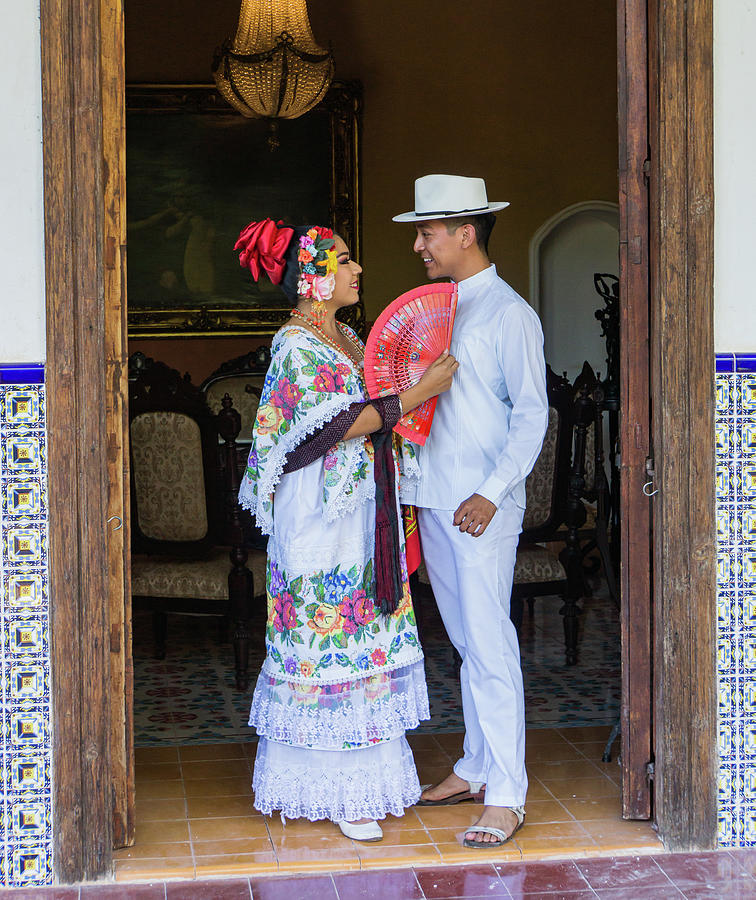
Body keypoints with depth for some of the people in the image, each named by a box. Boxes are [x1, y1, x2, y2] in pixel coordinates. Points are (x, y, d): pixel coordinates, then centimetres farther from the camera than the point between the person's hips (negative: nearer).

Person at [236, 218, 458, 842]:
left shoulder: (345, 338, 13)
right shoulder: (297, 346, -14)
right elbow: (340, 425, -22)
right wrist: (419, 393, -21)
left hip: (364, 518, 9)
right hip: (322, 518, -9)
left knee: (363, 642, 12)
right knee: (330, 644, -2)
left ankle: (365, 774, 21)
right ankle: (335, 792, 7)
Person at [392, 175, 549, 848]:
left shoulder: (509, 313, -8)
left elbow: (531, 414, -12)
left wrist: (492, 492, -20)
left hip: (482, 508, -7)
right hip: (433, 501, 7)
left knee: (490, 646, -7)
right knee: (466, 642, 14)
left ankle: (506, 796, -2)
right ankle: (476, 767, 25)